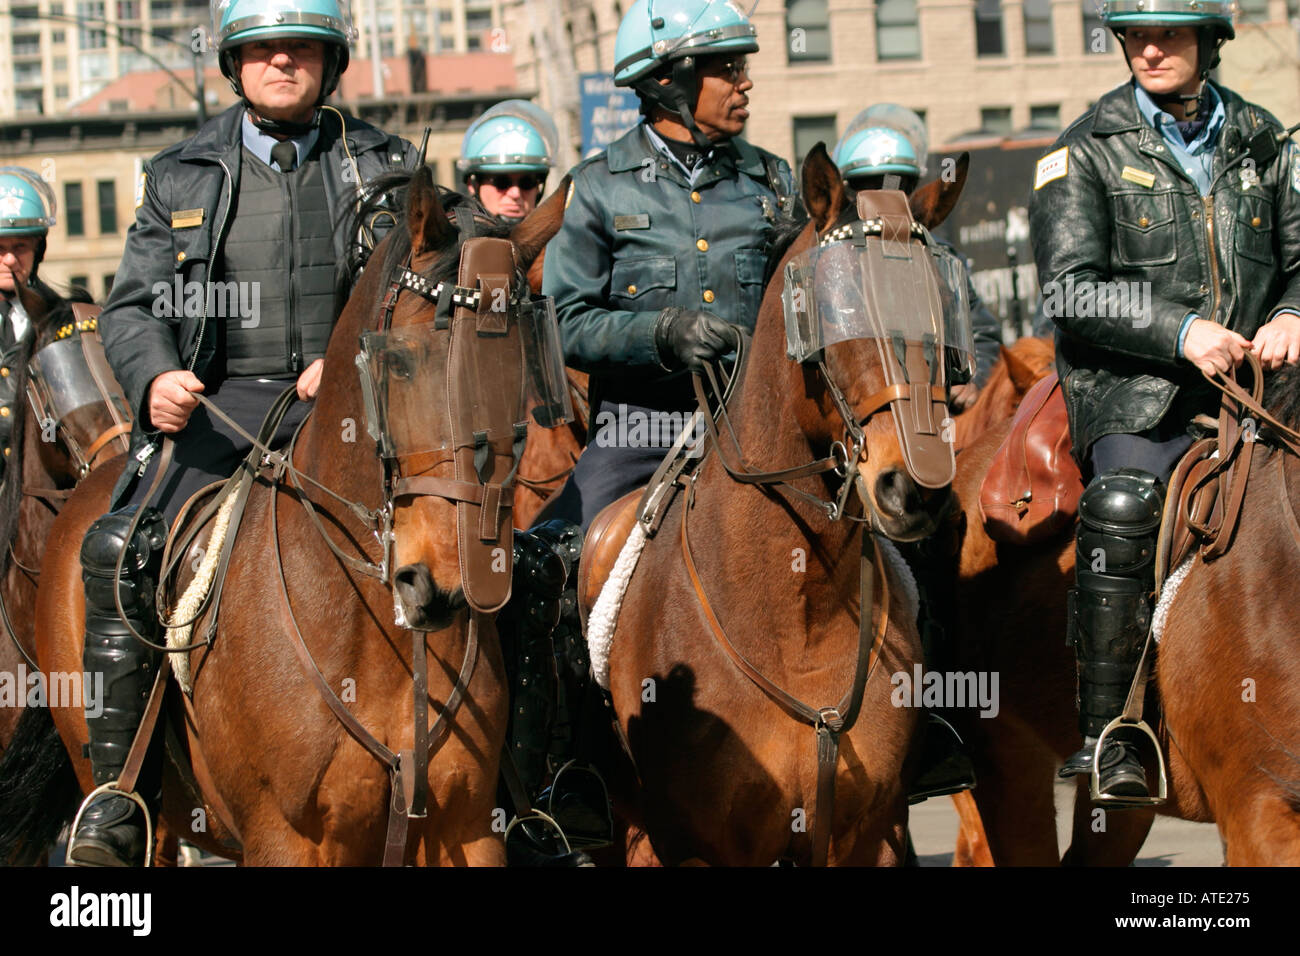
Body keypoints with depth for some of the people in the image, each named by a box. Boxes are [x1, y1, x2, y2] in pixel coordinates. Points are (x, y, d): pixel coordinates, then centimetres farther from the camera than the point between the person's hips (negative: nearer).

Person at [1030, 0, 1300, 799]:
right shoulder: (1088, 152, 3)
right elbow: (1070, 291, -6)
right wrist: (1181, 332, -17)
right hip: (1137, 395, -3)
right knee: (1122, 514, -23)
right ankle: (1106, 738, -15)